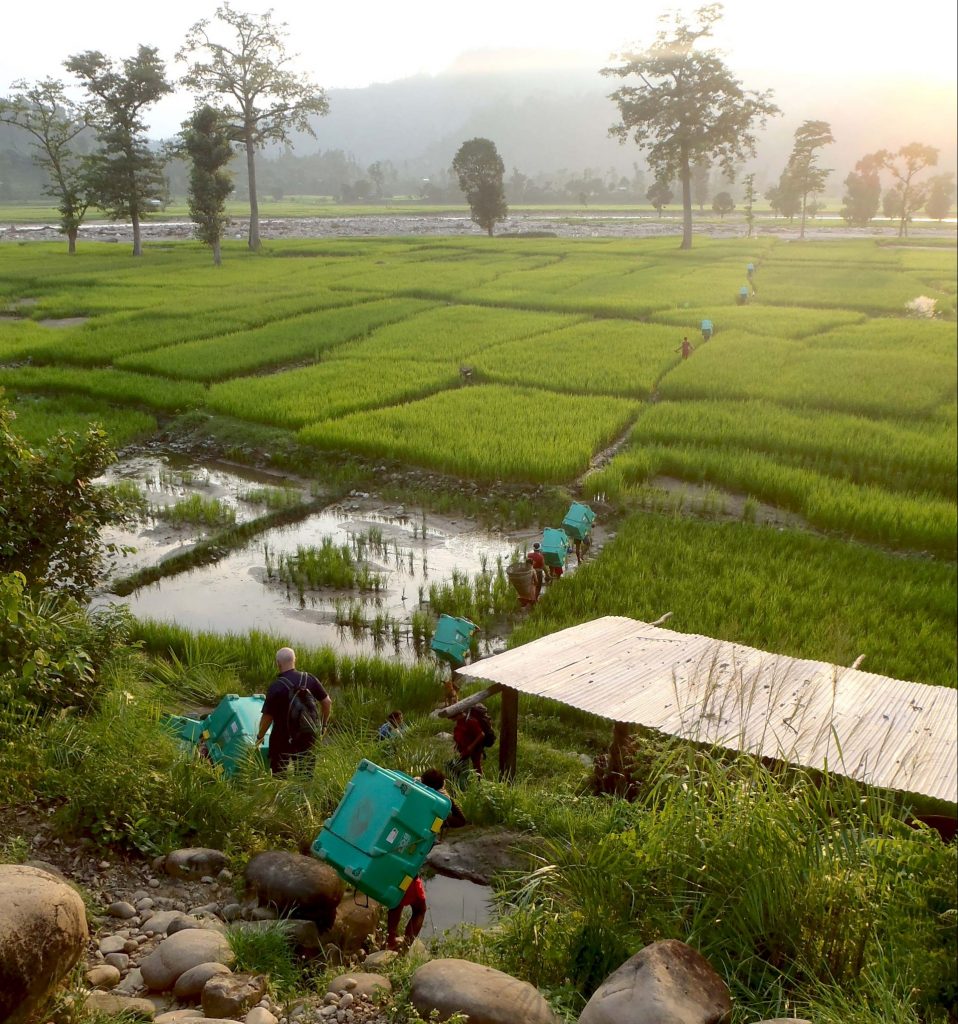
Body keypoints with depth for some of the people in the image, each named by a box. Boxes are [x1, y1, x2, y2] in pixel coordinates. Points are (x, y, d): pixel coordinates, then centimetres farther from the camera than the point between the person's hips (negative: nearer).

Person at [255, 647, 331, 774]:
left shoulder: (276, 686, -18)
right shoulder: (309, 679, -5)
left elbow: (267, 717, -14)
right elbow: (327, 702, -1)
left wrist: (260, 736, 2)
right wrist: (324, 724, 14)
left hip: (283, 737, -3)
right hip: (308, 735, 4)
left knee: (278, 775, 13)